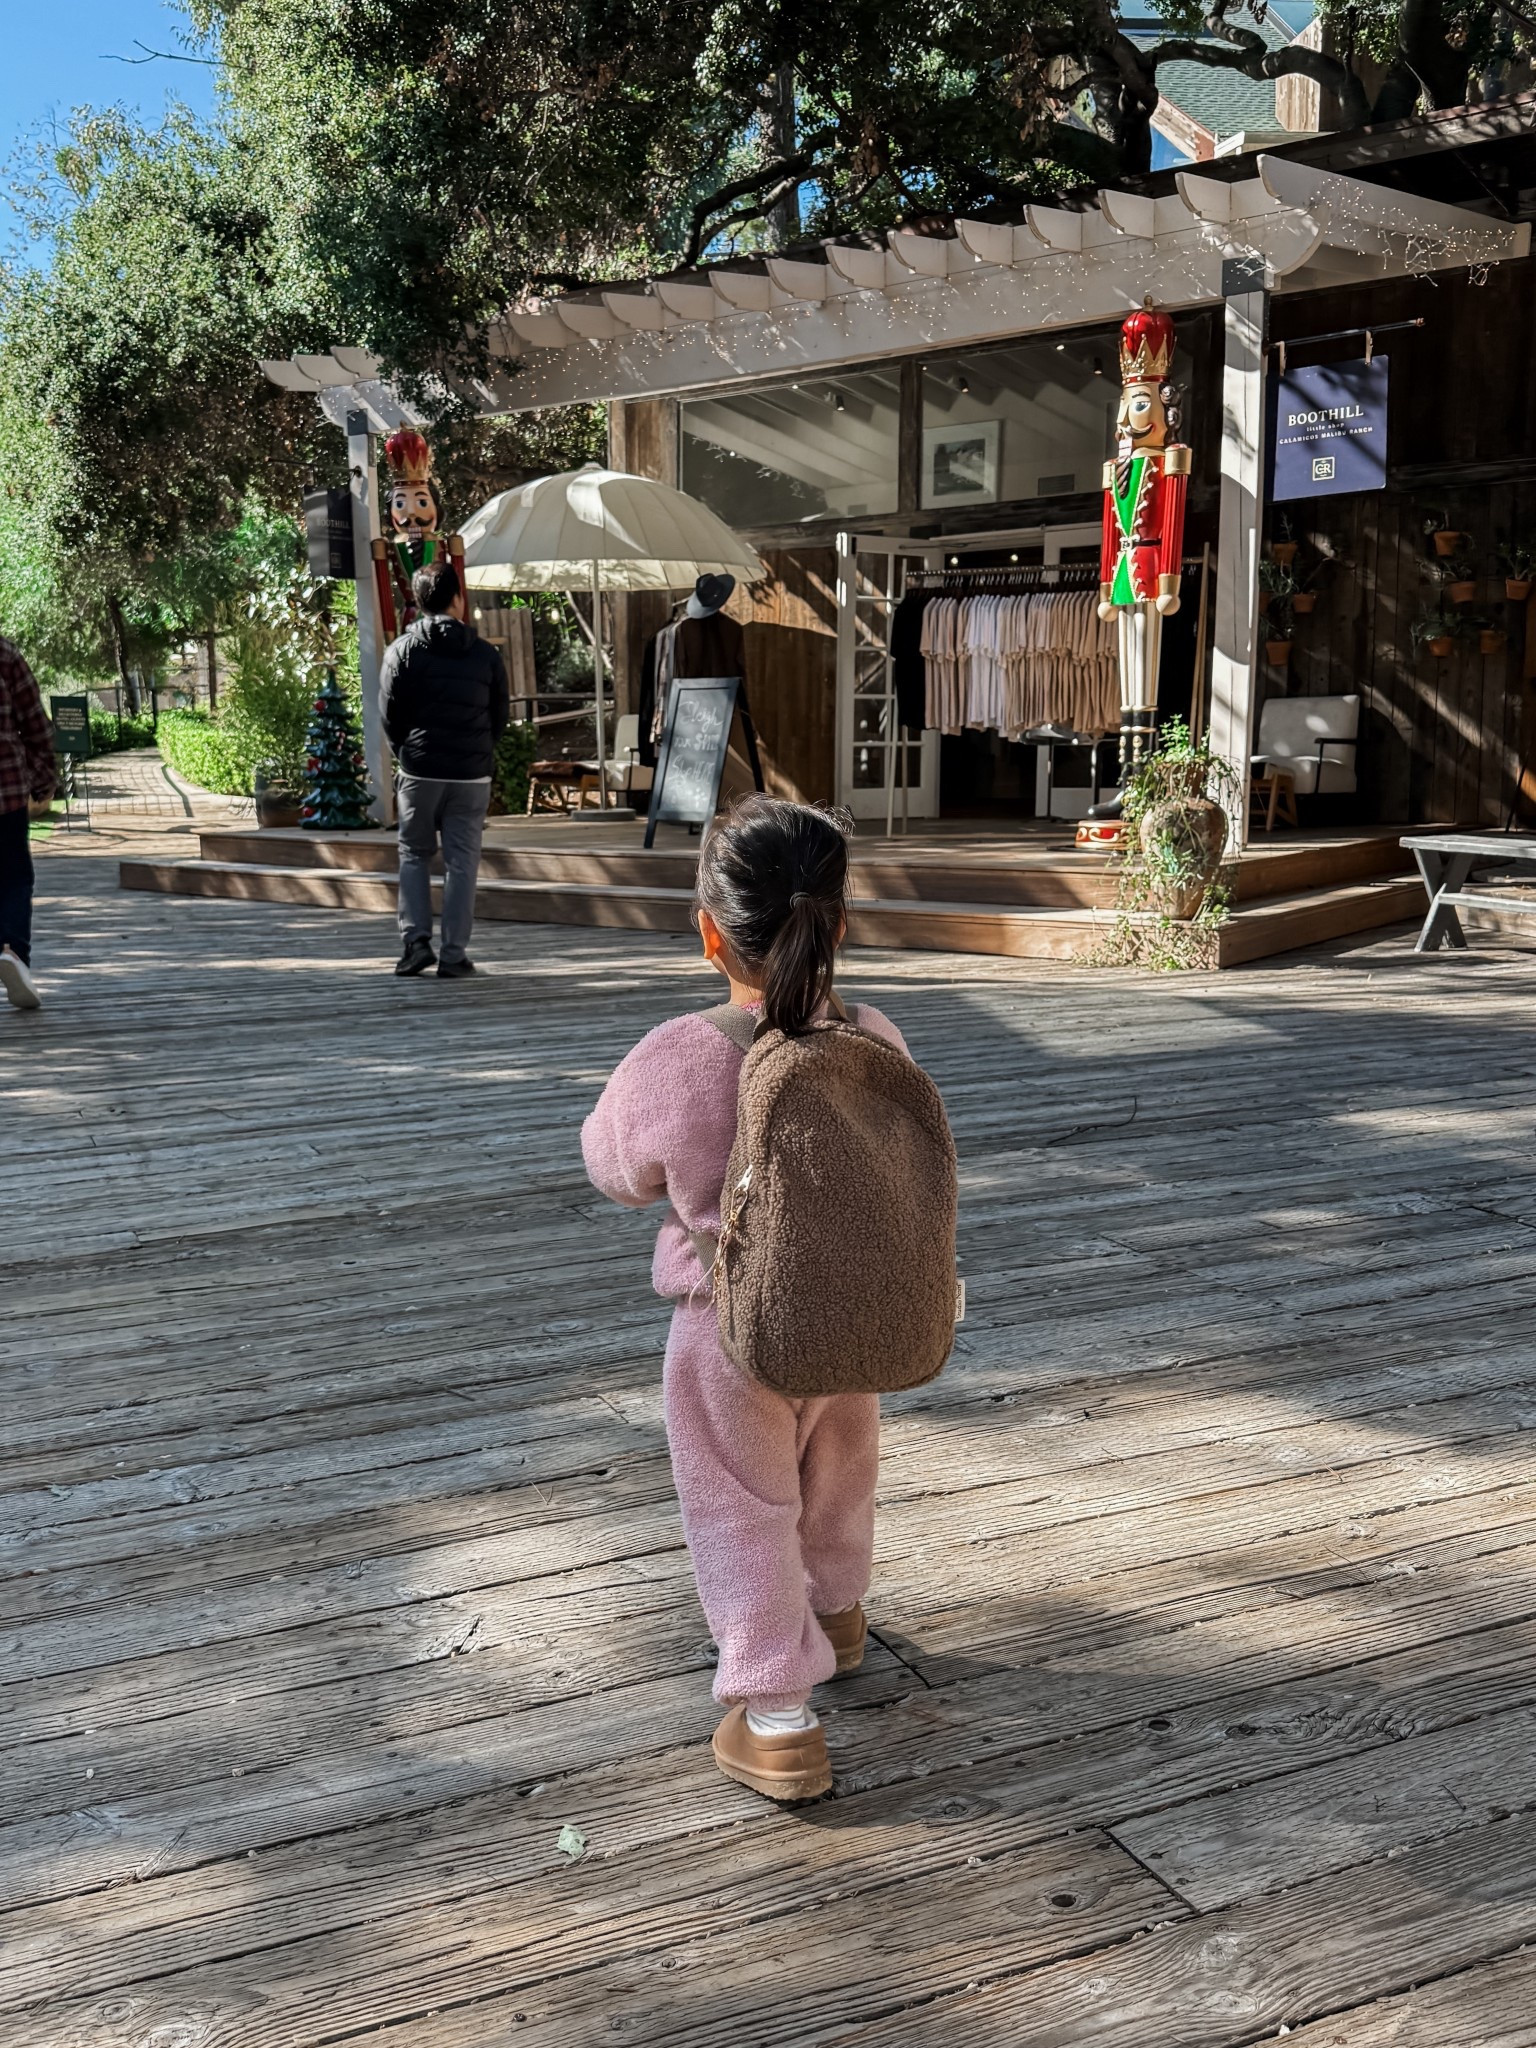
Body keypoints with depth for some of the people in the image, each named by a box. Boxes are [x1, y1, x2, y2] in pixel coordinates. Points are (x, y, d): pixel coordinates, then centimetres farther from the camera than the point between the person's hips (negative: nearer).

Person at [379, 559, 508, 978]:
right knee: (462, 862, 5)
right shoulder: (485, 654, 1)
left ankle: (415, 940, 5)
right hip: (472, 775, 0)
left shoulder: (402, 651, -3)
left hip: (419, 772, 0)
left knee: (414, 855, 15)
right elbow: (500, 717, 6)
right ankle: (454, 955, 5)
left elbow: (390, 717, -3)